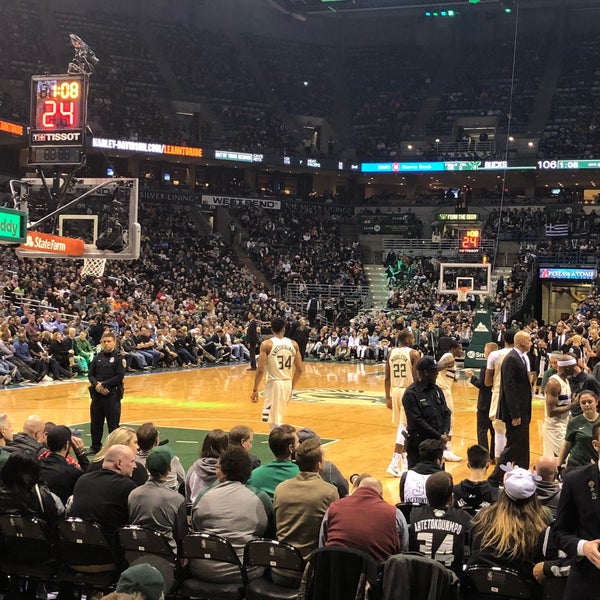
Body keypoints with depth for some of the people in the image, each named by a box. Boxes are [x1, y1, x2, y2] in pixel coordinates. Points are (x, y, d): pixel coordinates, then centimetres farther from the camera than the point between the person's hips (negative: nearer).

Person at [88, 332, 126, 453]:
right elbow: (90, 374, 7)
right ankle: (95, 447, 24)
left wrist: (103, 384, -15)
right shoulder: (98, 357, 10)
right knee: (95, 423, 11)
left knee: (113, 424, -1)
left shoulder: (119, 358, -3)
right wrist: (96, 384, -13)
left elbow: (119, 377, -11)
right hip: (97, 394, 5)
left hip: (112, 395, -5)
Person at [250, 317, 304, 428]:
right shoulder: (293, 344, 3)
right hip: (288, 384, 5)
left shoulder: (266, 344, -9)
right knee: (278, 418, 22)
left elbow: (260, 370, -14)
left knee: (275, 422, -1)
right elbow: (299, 369, 5)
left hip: (274, 383, -5)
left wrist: (255, 389, -6)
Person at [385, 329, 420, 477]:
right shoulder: (414, 353, -10)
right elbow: (416, 378, -13)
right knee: (404, 427, -5)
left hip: (395, 391, 6)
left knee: (401, 425, 20)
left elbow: (387, 378, 6)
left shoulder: (391, 353, 5)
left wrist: (388, 397, 12)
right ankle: (394, 464, -13)